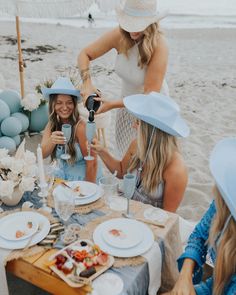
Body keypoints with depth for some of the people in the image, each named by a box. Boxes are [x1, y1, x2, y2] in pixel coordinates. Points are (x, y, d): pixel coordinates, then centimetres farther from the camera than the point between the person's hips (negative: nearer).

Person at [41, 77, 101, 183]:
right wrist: (51, 141, -31)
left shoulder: (80, 127, -20)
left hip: (83, 179, -3)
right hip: (63, 177, 3)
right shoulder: (52, 124, -3)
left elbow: (92, 163, -16)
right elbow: (42, 154, -12)